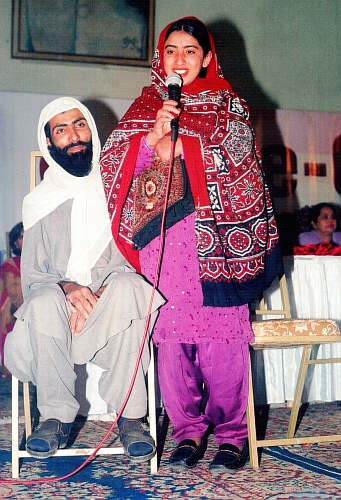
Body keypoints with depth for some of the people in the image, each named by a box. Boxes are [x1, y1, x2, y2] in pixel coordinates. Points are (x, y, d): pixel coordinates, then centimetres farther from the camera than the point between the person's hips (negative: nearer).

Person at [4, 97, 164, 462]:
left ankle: (130, 416, -29)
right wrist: (67, 287, -17)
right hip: (58, 315, 1)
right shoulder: (41, 203, 15)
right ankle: (56, 416, -22)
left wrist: (105, 291, -19)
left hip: (112, 315, 0)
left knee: (126, 288, -35)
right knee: (45, 302, -35)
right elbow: (32, 274, 7)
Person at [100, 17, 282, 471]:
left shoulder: (228, 104, 15)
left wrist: (178, 147, -4)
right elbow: (113, 162, 6)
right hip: (162, 239, 2)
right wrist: (152, 137, -11)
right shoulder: (145, 108, 19)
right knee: (169, 335, -3)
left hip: (217, 237, -2)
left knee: (221, 335, -8)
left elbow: (235, 151, -2)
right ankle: (188, 431, 9)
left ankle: (231, 433, 2)